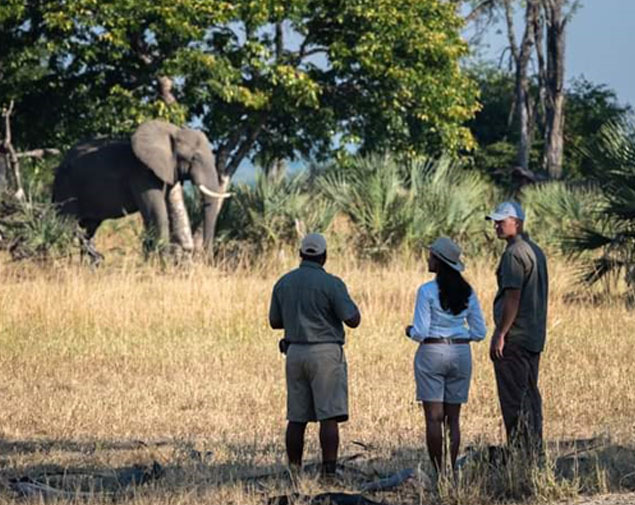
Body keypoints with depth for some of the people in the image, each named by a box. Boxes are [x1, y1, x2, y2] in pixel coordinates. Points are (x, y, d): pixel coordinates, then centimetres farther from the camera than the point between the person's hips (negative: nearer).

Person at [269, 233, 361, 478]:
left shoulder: (283, 283, 7)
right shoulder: (331, 284, -10)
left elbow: (275, 322, 15)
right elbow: (353, 320, -11)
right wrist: (349, 303, 10)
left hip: (295, 352, 5)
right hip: (325, 352, -5)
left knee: (296, 417, 11)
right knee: (329, 416, -6)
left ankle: (294, 471, 12)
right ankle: (328, 471, -13)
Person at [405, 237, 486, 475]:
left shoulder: (427, 291, -11)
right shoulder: (467, 292, 4)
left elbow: (420, 332, -13)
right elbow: (479, 332, 6)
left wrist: (410, 331, 9)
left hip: (432, 353, -5)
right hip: (461, 353, 5)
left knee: (433, 418, -1)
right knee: (453, 418, 9)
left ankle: (438, 473, -5)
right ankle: (452, 471, 6)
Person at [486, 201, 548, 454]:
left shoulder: (514, 253, -14)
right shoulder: (536, 251, 16)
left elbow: (513, 297, -20)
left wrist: (500, 334, -18)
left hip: (514, 338, -10)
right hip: (535, 336, 10)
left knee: (514, 398, -6)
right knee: (530, 395, 12)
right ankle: (534, 450, 14)